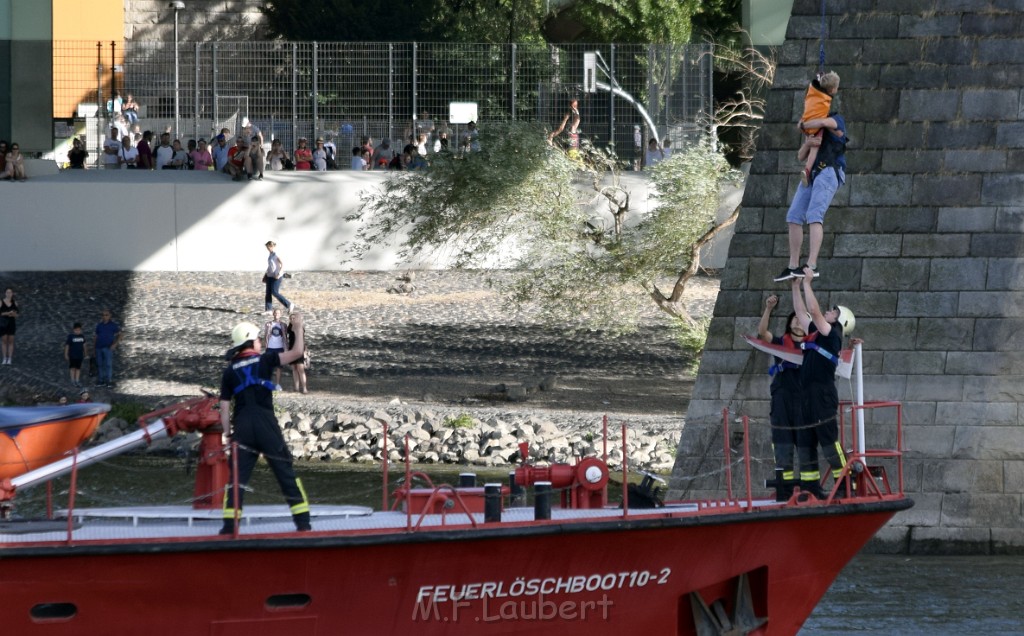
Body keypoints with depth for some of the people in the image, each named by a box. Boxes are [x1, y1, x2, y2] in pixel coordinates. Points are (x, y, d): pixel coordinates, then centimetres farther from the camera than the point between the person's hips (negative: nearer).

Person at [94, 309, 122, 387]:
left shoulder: (113, 325, 2)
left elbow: (119, 335, 1)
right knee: (99, 364, 3)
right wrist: (93, 346, 11)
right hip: (99, 347, 5)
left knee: (108, 364, -10)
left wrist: (115, 344, -12)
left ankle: (109, 380, -9)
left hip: (108, 348, -5)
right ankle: (101, 380, 8)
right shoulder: (99, 325, 14)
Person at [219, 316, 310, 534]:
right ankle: (303, 522, 1)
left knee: (237, 477, 5)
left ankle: (229, 525, -3)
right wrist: (298, 328, 8)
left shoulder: (230, 372, 10)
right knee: (286, 473, 4)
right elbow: (296, 353, -5)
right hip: (266, 425, -2)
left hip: (242, 427, 2)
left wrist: (229, 435, 14)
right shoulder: (264, 360, 2)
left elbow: (224, 408, 8)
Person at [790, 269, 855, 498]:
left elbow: (813, 310, -13)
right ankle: (811, 487, 13)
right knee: (804, 441, 9)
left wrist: (807, 283, -8)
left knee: (829, 440, -11)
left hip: (824, 396, -9)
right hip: (808, 395, 9)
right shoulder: (815, 333, 18)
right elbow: (802, 312, 28)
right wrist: (796, 287, 24)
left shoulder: (832, 335, -4)